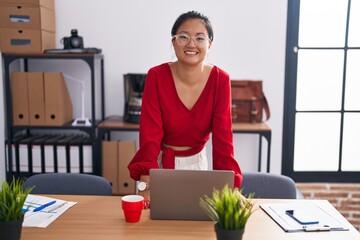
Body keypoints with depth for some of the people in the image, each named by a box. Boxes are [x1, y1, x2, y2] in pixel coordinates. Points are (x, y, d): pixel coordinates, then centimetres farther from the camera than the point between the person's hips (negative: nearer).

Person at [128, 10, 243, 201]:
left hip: (197, 162, 2)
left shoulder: (220, 80, -14)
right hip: (161, 162, -1)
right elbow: (150, 134, -22)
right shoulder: (156, 76, -18)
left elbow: (223, 136, -17)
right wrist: (146, 186, -32)